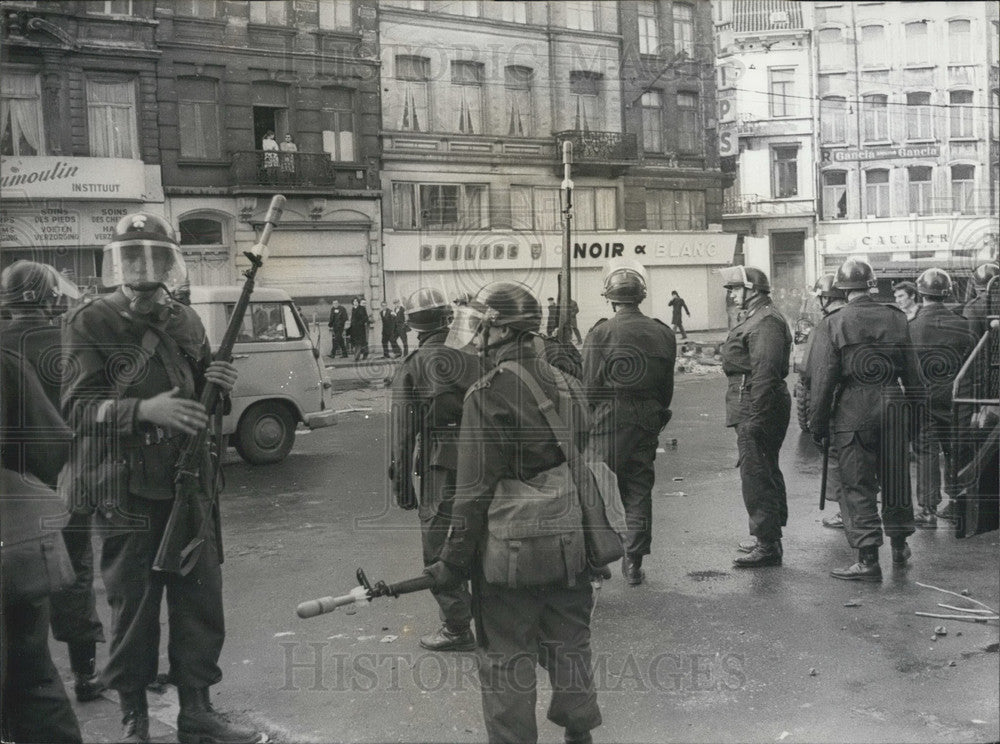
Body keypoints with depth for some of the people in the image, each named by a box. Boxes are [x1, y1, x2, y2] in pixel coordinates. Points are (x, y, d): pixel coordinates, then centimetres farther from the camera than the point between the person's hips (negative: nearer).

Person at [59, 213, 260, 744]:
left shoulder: (185, 322, 10)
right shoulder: (89, 324, -4)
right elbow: (75, 408, -12)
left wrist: (219, 385, -4)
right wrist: (145, 409, -26)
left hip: (188, 482, 5)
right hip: (125, 488, -4)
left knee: (200, 598, 8)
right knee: (133, 606, 5)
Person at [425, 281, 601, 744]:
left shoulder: (486, 394, -15)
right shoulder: (567, 387, 6)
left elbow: (475, 490, -15)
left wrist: (454, 561, -7)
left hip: (511, 553, -7)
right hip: (571, 545, 7)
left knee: (506, 661, 6)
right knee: (569, 645, 20)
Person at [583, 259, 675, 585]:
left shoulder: (600, 334, -12)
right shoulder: (663, 334, 3)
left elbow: (589, 388, -10)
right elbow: (667, 387, 9)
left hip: (607, 423, -4)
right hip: (647, 424, 4)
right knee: (639, 491, 11)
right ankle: (634, 562, 15)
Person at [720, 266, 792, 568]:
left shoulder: (766, 322, -17)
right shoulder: (755, 319, 18)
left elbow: (765, 373, -24)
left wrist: (755, 418, -26)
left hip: (758, 409, -12)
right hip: (752, 409, 12)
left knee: (756, 477, -9)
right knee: (767, 473, 18)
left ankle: (768, 546, -5)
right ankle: (767, 536, 29)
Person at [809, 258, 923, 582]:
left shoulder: (832, 326, -7)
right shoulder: (897, 318, 4)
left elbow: (823, 382, -8)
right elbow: (913, 374, 8)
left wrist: (818, 426, -1)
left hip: (852, 411, -4)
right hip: (893, 408, 4)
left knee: (857, 486, 2)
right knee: (896, 479, 17)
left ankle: (868, 560, 2)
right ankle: (900, 546, 32)